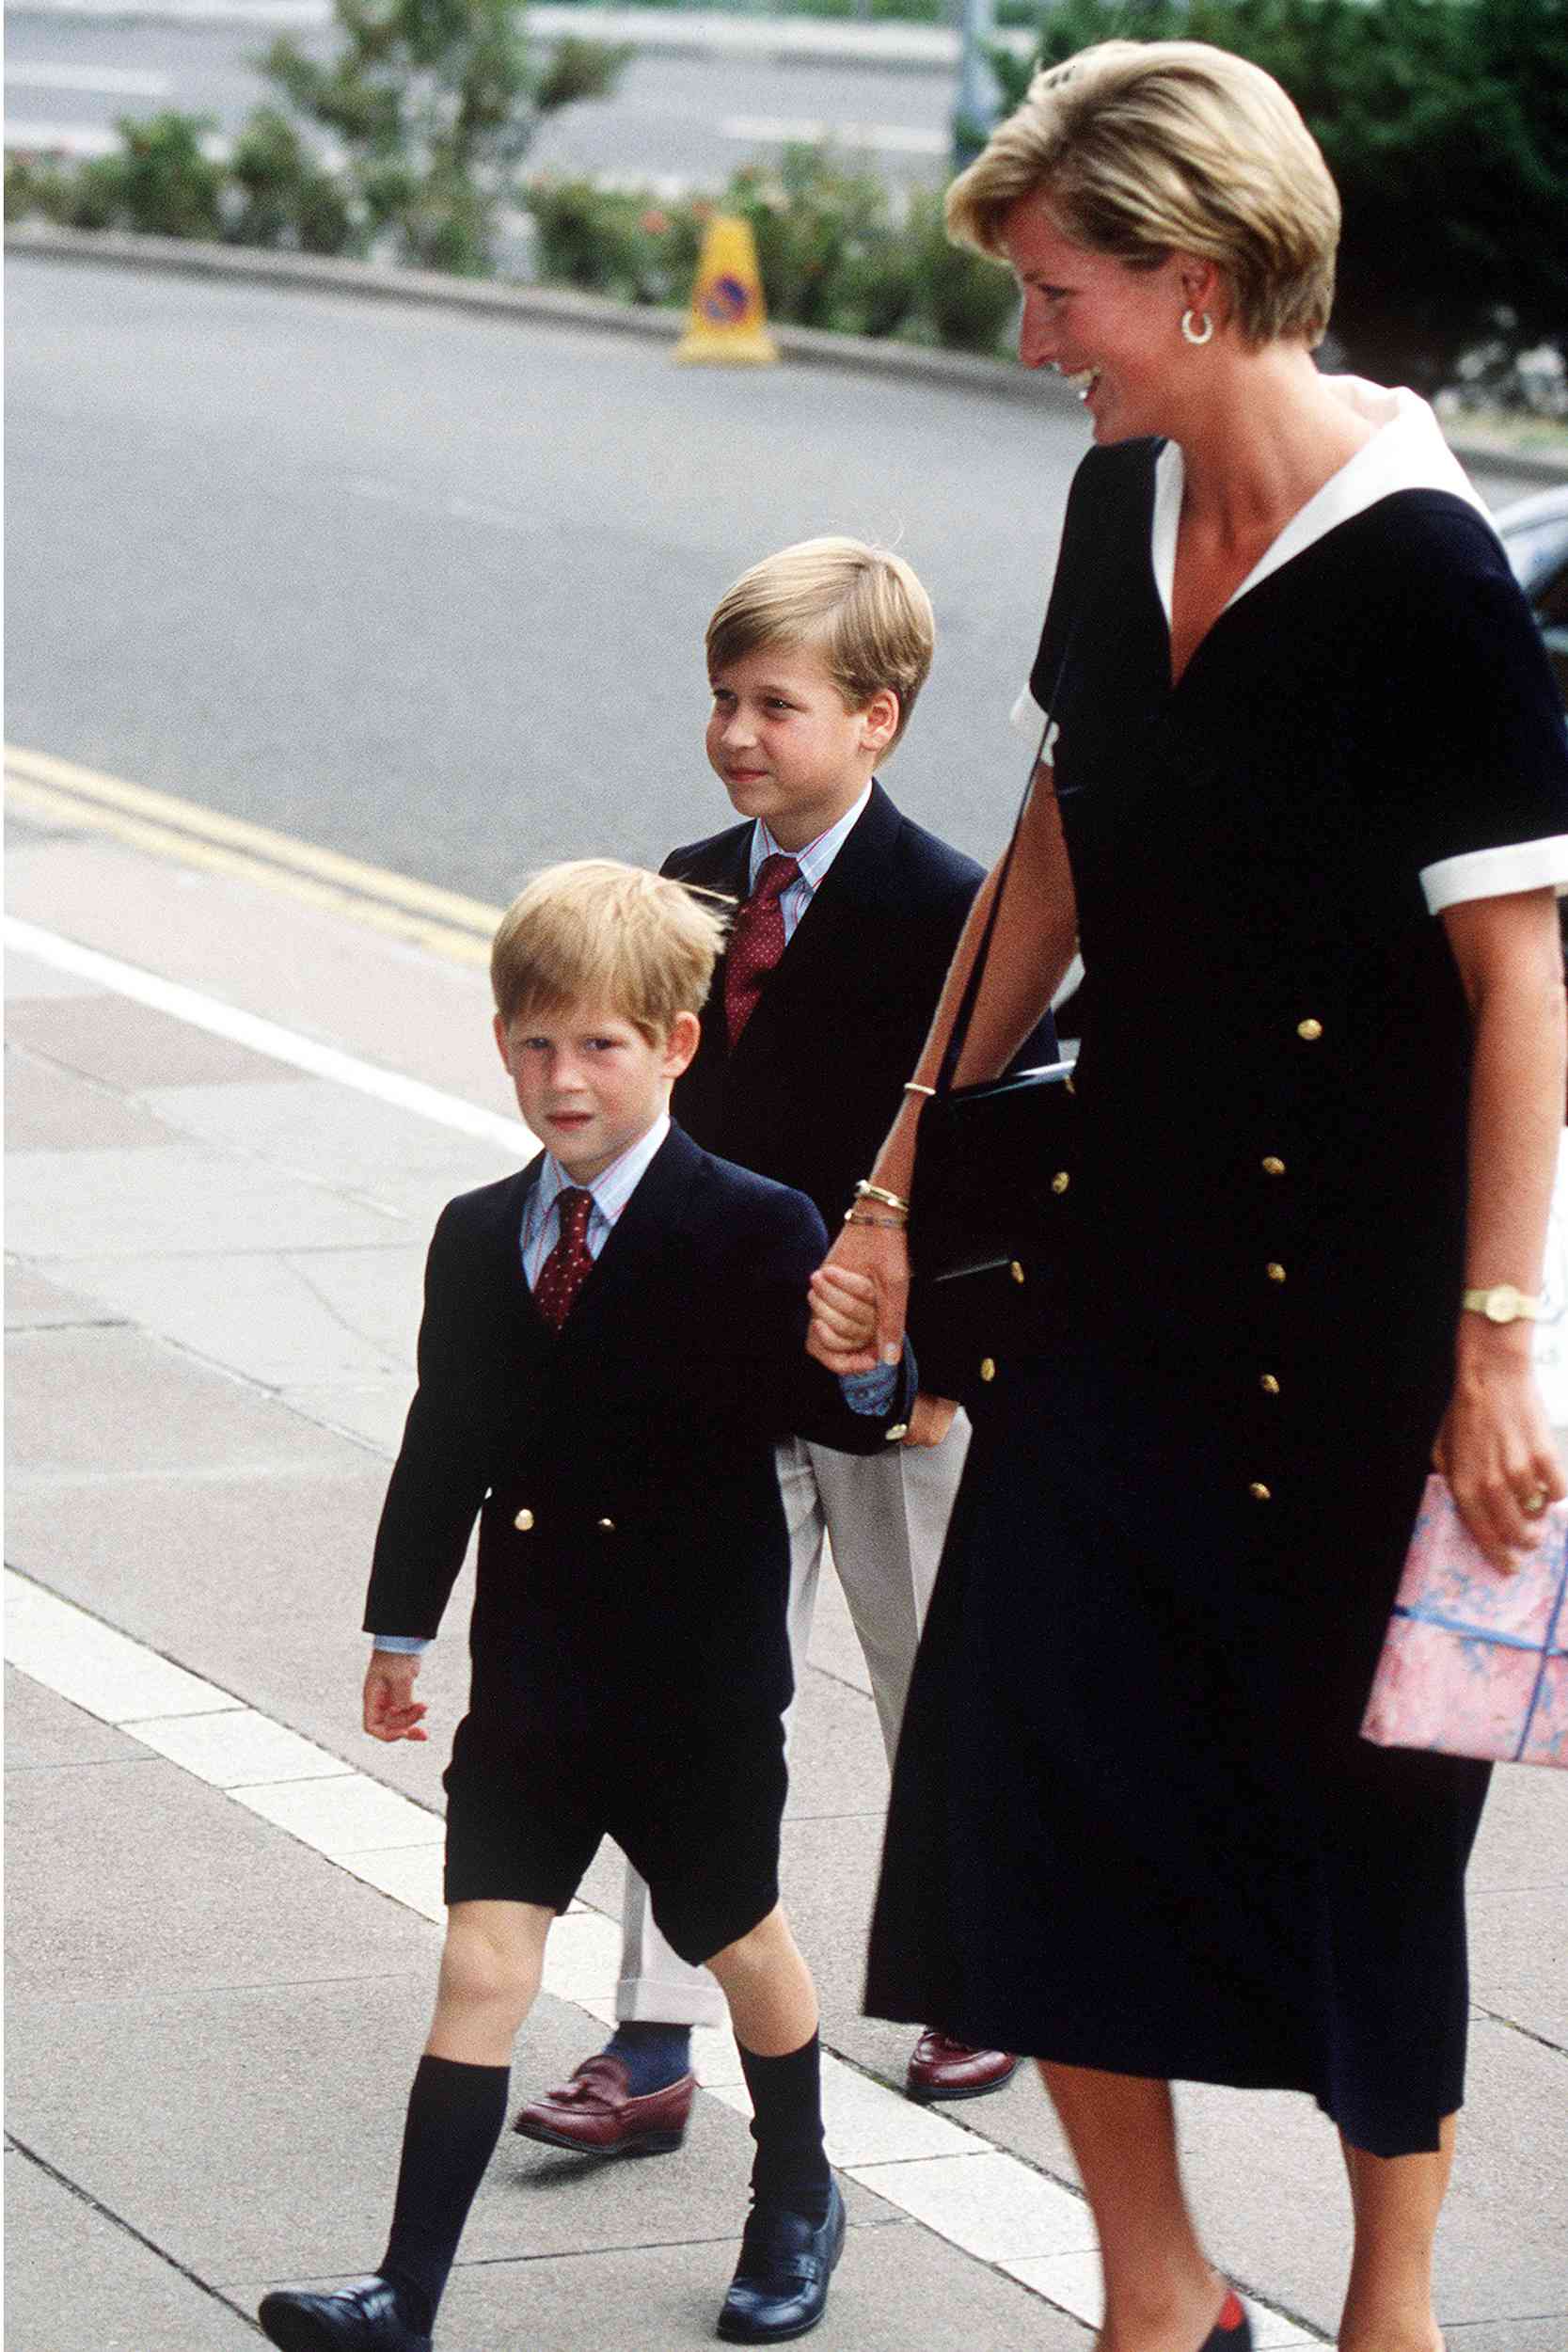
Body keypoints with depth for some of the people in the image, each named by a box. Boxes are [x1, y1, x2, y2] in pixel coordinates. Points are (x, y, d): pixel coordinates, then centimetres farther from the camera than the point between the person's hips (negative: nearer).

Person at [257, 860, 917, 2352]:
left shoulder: (756, 1236, -10)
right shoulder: (477, 1239, 5)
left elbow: (844, 1415, -13)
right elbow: (443, 1444, 13)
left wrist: (866, 1371, -36)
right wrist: (401, 1624, 17)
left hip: (699, 1690, -3)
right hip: (529, 1685, 3)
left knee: (742, 1945, 16)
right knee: (481, 1967, -3)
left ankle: (795, 2202, 41)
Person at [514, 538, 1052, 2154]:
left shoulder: (947, 915, -13)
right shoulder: (691, 896, 5)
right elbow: (670, 1122, 12)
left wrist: (943, 1365, -16)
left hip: (897, 1382, -5)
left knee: (935, 1690, 11)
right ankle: (655, 2048, 3)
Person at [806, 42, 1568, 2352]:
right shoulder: (1123, 512, 4)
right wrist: (908, 1165, 18)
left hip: (1360, 1290, -7)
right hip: (1130, 1244, 7)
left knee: (1355, 1793, 5)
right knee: (1028, 1751, 4)